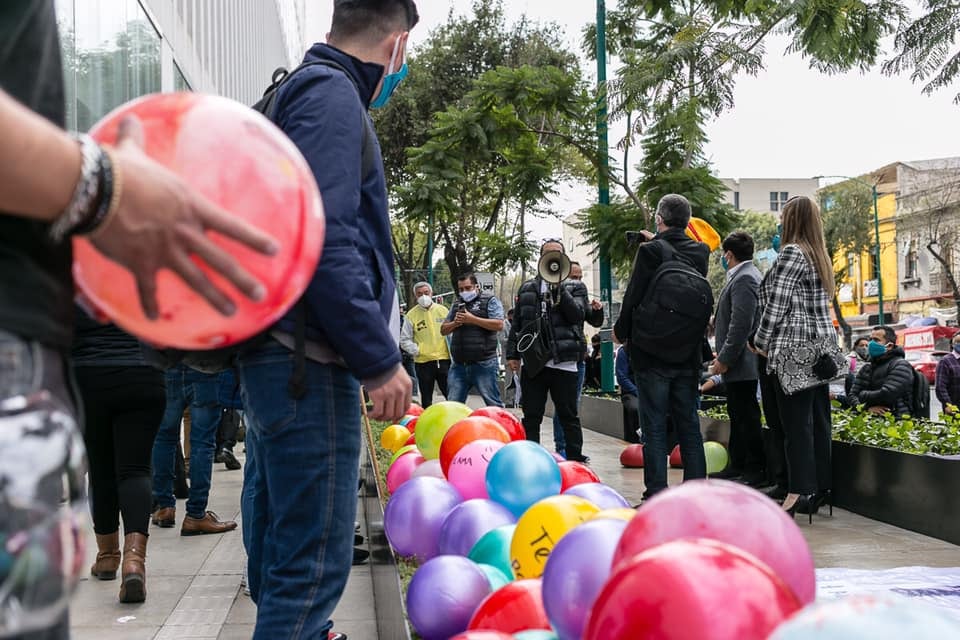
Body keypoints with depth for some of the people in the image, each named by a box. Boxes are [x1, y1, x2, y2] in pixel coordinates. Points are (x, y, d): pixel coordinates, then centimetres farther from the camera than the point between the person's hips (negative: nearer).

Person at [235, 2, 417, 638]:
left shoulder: (302, 91, 23)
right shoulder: (333, 96, -8)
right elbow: (324, 239, -21)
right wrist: (379, 360, -18)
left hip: (277, 357, 11)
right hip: (308, 366, -11)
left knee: (279, 537, 19)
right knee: (315, 558, -8)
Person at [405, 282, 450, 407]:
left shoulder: (443, 310, 4)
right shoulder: (411, 314, 1)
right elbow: (404, 339, 3)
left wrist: (452, 350, 0)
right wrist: (415, 350, -9)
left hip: (444, 359, 0)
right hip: (423, 361, 0)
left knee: (451, 395, 3)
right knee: (426, 399, 9)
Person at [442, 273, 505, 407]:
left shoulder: (490, 301, 2)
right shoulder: (456, 305, 20)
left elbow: (499, 325, -11)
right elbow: (443, 330, 20)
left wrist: (472, 319, -14)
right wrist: (454, 323, -2)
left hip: (484, 364, -6)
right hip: (459, 365, 6)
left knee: (493, 405, -4)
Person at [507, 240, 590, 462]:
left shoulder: (575, 287, 9)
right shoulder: (527, 288, 17)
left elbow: (577, 314, -9)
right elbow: (516, 323, 17)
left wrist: (559, 289, -14)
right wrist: (512, 354, 10)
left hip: (564, 362, -3)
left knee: (568, 416, 2)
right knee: (531, 417, 6)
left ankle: (575, 459, 9)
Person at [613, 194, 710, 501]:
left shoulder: (651, 251, -12)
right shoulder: (700, 252, 4)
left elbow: (633, 296, -11)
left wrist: (621, 331, 5)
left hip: (652, 352, -5)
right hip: (688, 354, 5)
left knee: (654, 428, -1)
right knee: (689, 425, 11)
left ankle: (655, 495, 0)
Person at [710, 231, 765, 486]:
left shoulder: (744, 279, -16)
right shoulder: (742, 276, 15)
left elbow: (741, 324, -22)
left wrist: (725, 359, -20)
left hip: (741, 363, -11)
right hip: (737, 363, 11)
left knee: (747, 417, -5)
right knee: (738, 415, 15)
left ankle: (755, 471, 1)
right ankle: (737, 465, 24)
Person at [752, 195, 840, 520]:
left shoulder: (791, 252, -11)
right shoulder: (820, 256, 15)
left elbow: (776, 304, -13)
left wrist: (761, 341, -3)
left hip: (795, 350, -8)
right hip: (820, 347, 8)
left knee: (796, 422, -7)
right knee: (817, 420, 9)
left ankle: (800, 492, -7)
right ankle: (819, 488, 14)